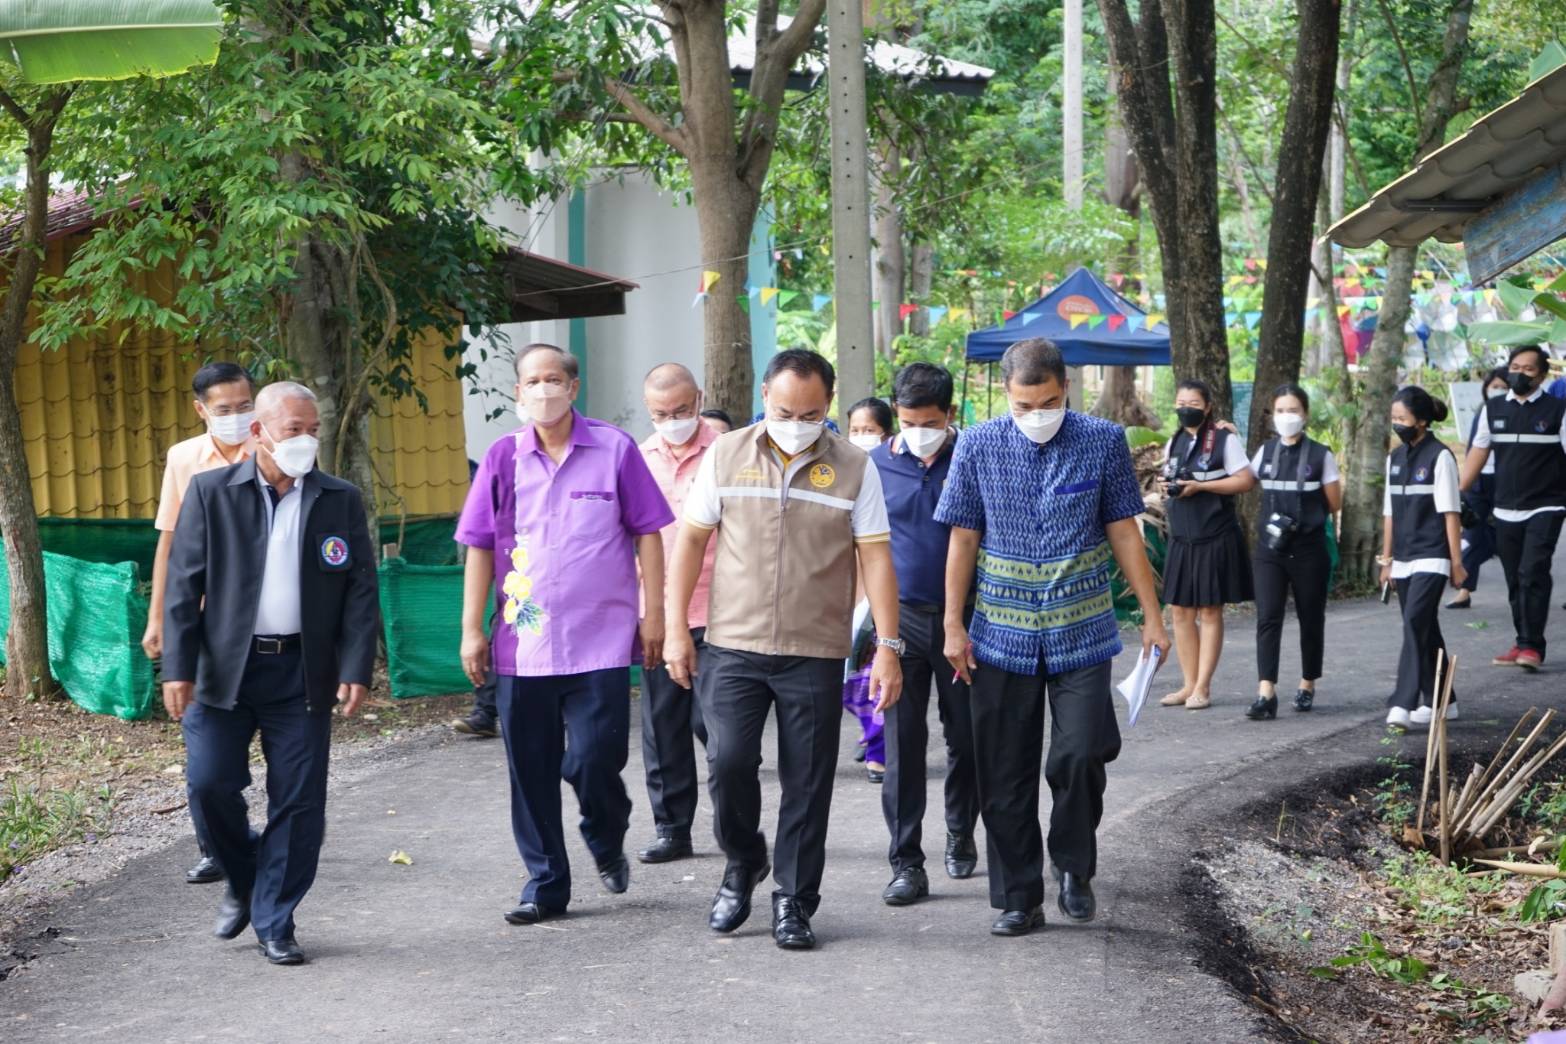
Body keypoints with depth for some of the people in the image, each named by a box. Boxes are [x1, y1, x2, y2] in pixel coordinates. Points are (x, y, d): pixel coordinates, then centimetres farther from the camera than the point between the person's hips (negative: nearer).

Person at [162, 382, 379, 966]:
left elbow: (361, 590, 3)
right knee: (209, 784, -6)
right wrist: (178, 668, -8)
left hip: (303, 673, 1)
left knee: (298, 802, 0)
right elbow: (183, 585, 0)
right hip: (223, 669, -1)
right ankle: (242, 883, 22)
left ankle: (274, 923, 12)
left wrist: (356, 669, -8)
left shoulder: (341, 500, 6)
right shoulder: (211, 493, 2)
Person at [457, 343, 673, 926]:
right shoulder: (502, 459, 6)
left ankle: (607, 845, 23)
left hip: (600, 640, -3)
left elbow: (647, 535, 3)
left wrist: (653, 615, -1)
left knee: (594, 759, -8)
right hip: (522, 643, 3)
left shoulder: (615, 450, 0)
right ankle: (545, 884, 18)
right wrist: (471, 629, 4)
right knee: (530, 769, 5)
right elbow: (480, 548, 8)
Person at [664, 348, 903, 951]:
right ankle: (743, 864, 18)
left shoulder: (853, 468, 0)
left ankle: (794, 901, 17)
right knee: (728, 762, -9)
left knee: (807, 785, 3)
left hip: (816, 655, 0)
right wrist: (677, 629, 3)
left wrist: (887, 646, -6)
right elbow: (691, 540, 7)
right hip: (733, 647, 0)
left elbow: (876, 557, 0)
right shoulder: (726, 456, 3)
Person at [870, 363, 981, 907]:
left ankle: (960, 836, 32)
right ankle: (907, 863, 1)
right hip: (901, 616, 1)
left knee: (965, 738, 11)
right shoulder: (877, 465, 2)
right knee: (902, 744, -2)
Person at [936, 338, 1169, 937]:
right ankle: (1018, 898, 15)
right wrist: (954, 625, 0)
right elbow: (963, 540, 3)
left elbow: (1124, 533, 3)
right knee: (1004, 775, 3)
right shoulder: (978, 447, -2)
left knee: (1080, 756, -11)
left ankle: (1074, 867, 15)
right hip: (1002, 636, 1)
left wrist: (1152, 616, 2)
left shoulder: (1103, 442, -3)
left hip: (1082, 633, -1)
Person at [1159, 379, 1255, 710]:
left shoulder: (1224, 440, -6)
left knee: (1210, 611, 0)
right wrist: (1167, 489, 0)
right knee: (1181, 611, 6)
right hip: (1181, 537, 6)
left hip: (1215, 538, -6)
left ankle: (1203, 687, 3)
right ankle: (1189, 685, 14)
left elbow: (1246, 480, -13)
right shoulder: (1175, 443, 13)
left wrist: (1200, 486, -17)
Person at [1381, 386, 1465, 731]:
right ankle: (1440, 702, 21)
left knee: (1415, 623, -17)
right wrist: (1386, 560, 16)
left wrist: (1457, 562, -11)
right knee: (1425, 630, 12)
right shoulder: (1395, 459, 12)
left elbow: (1450, 512, -9)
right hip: (1404, 559, 7)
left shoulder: (1439, 457, -8)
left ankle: (1402, 704, -22)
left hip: (1432, 559, -7)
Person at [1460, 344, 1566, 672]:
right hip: (1505, 510, 4)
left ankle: (1532, 646, -12)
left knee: (1533, 574, -15)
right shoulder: (1493, 409, 8)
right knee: (1515, 580, 8)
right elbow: (1477, 454, 11)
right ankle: (1523, 644, 17)